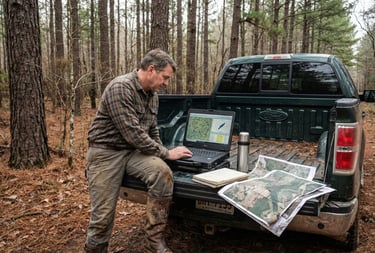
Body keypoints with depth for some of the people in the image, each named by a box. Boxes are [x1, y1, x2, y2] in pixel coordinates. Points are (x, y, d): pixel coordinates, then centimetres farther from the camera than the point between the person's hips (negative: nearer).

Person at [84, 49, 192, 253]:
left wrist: (160, 153, 7)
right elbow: (133, 134, -25)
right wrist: (166, 154, -18)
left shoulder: (152, 94, 5)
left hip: (133, 151, 6)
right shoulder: (120, 88, -21)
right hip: (106, 152, -6)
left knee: (162, 172, -23)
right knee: (103, 215, -4)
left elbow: (152, 130, 18)